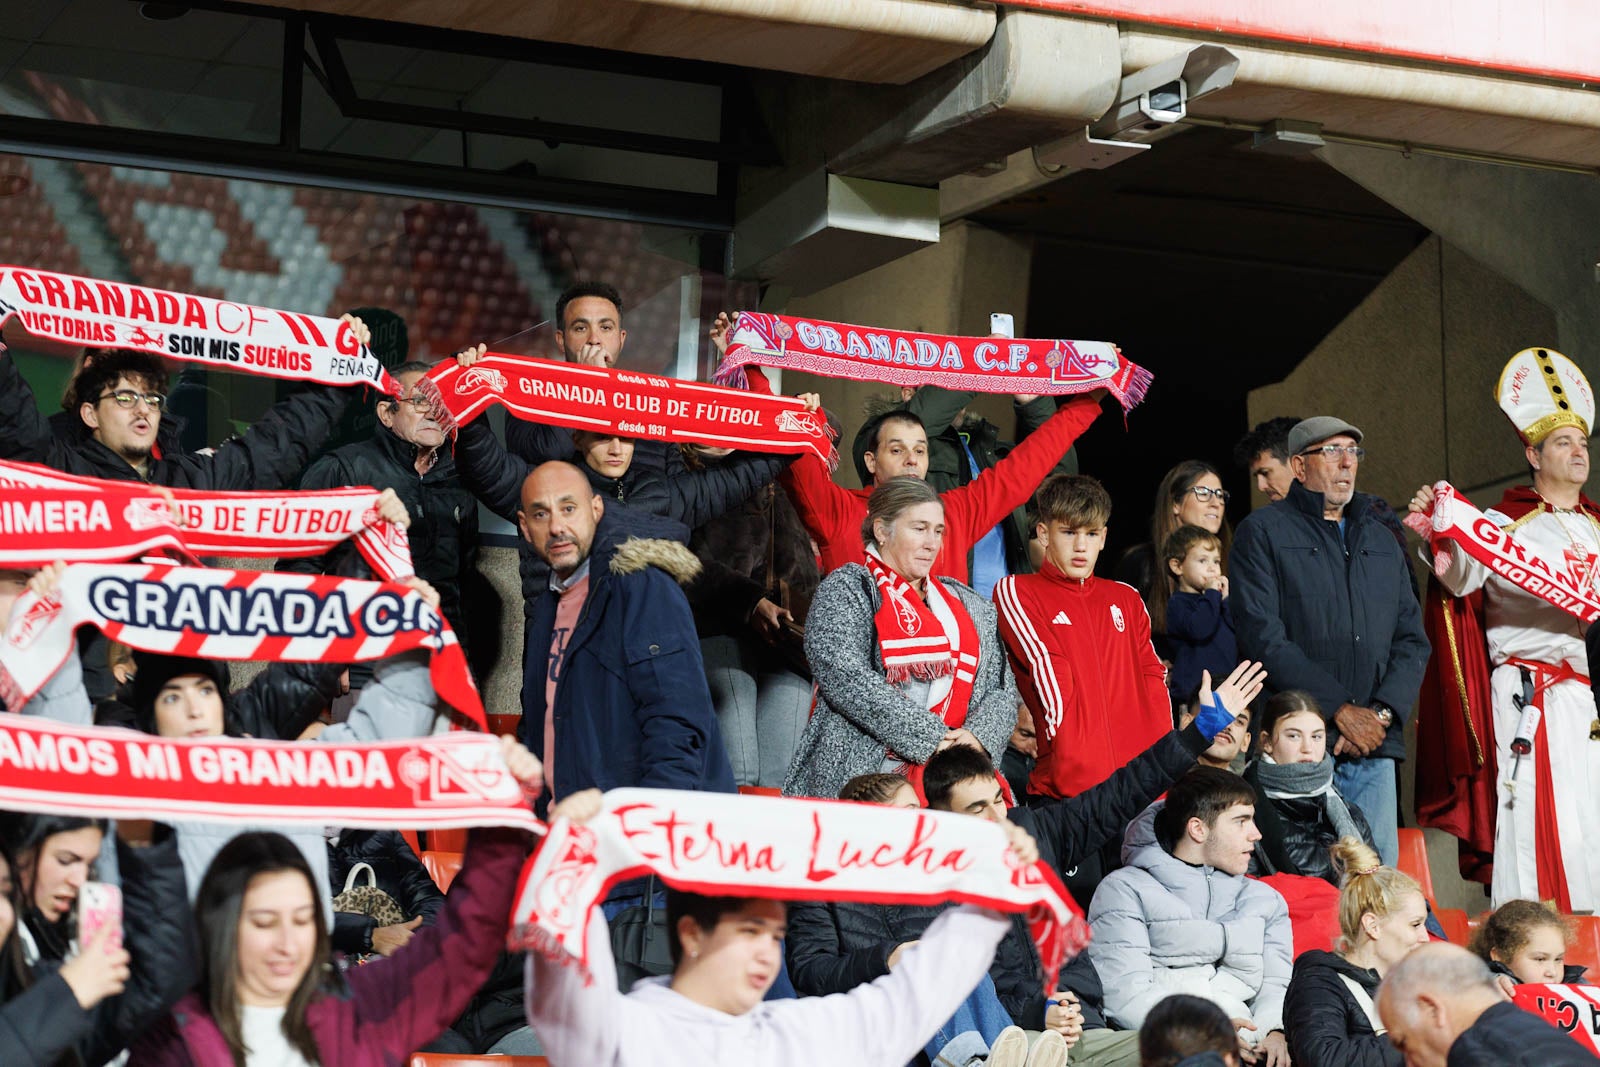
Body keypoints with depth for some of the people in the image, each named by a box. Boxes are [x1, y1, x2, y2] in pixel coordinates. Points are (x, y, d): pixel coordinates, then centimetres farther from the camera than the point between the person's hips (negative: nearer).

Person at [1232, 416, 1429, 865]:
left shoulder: (1382, 541, 21)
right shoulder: (1263, 531, 3)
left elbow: (1412, 639, 16)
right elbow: (1263, 637, -8)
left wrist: (1383, 712, -3)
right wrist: (1341, 709, -13)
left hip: (1374, 745, 5)